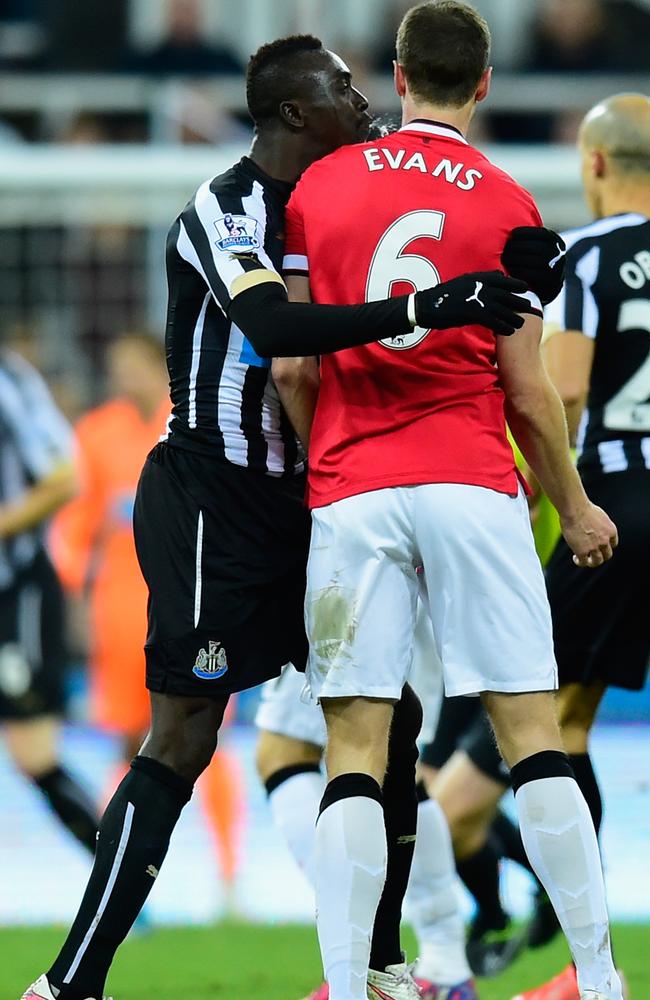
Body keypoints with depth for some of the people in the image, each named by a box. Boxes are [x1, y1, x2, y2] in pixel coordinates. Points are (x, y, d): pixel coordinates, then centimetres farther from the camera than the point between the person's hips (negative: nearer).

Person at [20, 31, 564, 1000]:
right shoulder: (225, 209, -15)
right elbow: (275, 328, -33)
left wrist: (516, 270, -7)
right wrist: (423, 308, -39)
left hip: (290, 502, 9)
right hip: (211, 500, -9)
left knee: (385, 715, 8)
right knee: (183, 739, -11)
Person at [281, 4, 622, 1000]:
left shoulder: (319, 188, 5)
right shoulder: (508, 207, 1)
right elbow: (527, 393, 3)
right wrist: (575, 509, 16)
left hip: (350, 493, 1)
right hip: (473, 487, -1)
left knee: (355, 747, 1)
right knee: (531, 732, 3)